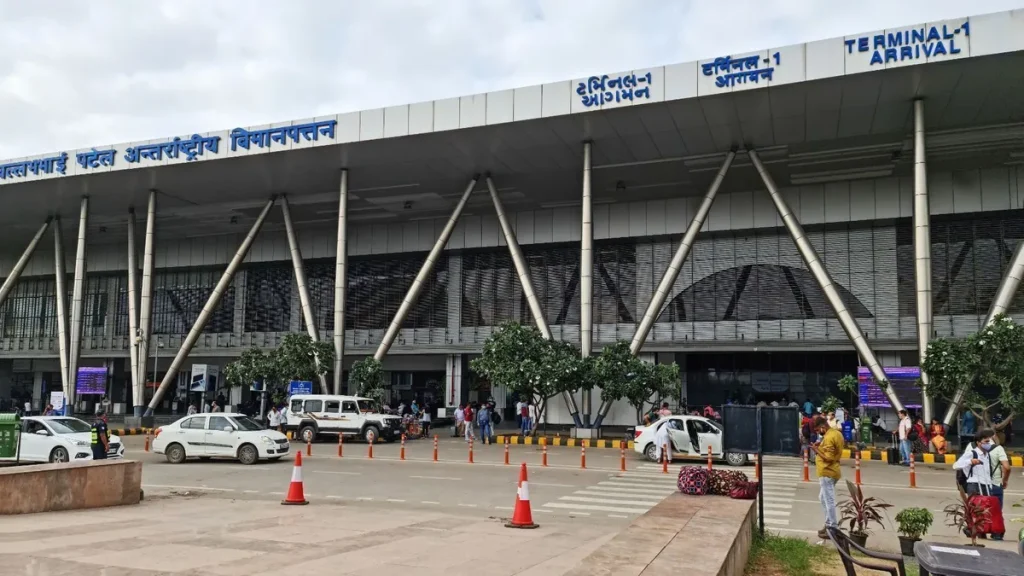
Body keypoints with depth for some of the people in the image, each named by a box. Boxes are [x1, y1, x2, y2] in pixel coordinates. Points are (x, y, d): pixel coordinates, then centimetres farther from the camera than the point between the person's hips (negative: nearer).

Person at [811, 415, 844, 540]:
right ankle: (829, 524, 25)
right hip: (831, 471, 11)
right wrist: (821, 446, 8)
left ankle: (833, 529, 0)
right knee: (823, 498, 19)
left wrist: (817, 450, -14)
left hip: (827, 473, -11)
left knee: (829, 500, -5)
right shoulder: (836, 433, 10)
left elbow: (828, 457, -24)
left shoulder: (829, 437, -21)